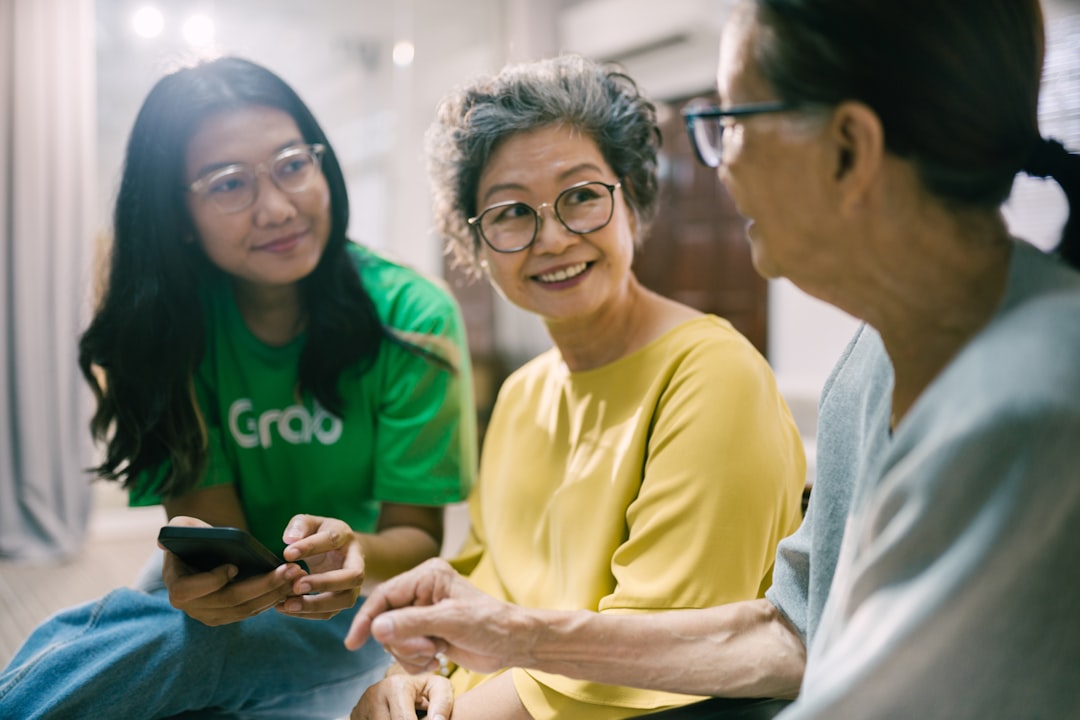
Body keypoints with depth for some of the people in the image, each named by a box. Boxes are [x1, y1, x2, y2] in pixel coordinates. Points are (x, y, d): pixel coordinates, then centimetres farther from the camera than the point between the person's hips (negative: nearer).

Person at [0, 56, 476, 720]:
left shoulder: (413, 317, -15)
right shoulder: (166, 326, -9)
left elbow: (417, 535, -10)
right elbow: (209, 515, -11)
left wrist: (355, 553, -35)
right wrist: (196, 568, -36)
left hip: (353, 615, -2)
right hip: (228, 601, 2)